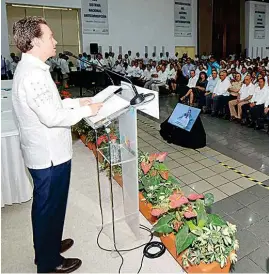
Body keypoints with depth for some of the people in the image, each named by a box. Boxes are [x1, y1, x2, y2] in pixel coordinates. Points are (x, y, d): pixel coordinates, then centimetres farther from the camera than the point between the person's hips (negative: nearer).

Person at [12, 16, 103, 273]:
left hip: (47, 151, 10)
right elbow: (52, 117, -28)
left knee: (47, 206, 24)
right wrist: (86, 110, -16)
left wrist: (75, 102, 10)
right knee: (49, 207, 8)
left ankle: (48, 244, 46)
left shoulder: (30, 68, 10)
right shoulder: (32, 74, -23)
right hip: (49, 155, -10)